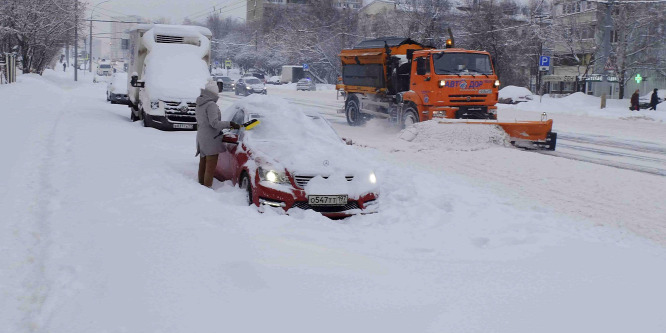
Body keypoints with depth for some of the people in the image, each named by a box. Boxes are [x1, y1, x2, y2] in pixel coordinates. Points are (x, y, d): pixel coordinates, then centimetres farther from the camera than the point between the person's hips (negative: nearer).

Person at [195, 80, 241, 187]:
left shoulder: (199, 106, 12)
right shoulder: (211, 105, -16)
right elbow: (214, 123, -23)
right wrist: (230, 124, -23)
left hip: (201, 137, 10)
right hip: (211, 139, -10)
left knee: (203, 164, 18)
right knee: (210, 167, -6)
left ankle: (201, 184, 26)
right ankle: (207, 187, -6)